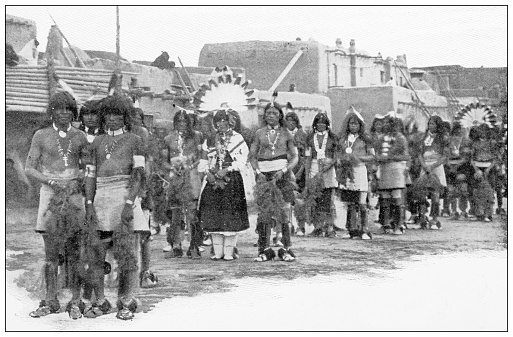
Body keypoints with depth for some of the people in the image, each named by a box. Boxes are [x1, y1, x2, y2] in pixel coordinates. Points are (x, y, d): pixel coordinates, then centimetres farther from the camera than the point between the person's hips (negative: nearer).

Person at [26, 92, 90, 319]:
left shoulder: (79, 137, 9)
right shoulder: (41, 136, 5)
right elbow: (29, 169, 3)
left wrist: (76, 182, -6)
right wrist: (53, 182, -10)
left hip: (74, 195, 1)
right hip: (50, 195, -1)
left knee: (75, 253, -1)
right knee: (51, 253, 0)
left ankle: (75, 302, 3)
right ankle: (50, 302, 7)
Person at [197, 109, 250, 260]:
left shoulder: (238, 139, 3)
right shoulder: (209, 141, 15)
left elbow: (241, 162, -4)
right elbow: (203, 162, 14)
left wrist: (226, 170, -16)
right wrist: (207, 172, -5)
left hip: (232, 181, -3)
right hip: (213, 180, 3)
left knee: (230, 217, -6)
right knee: (213, 215, 0)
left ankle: (229, 251, -2)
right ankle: (217, 251, 5)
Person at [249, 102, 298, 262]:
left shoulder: (286, 133, 8)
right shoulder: (259, 133, 10)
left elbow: (295, 157, 7)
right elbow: (252, 156, 11)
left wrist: (283, 171, -8)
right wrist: (258, 172, -4)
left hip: (282, 174, -1)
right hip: (264, 175, 1)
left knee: (284, 212, -5)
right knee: (264, 213, -2)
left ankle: (286, 249, 1)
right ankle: (265, 250, 3)